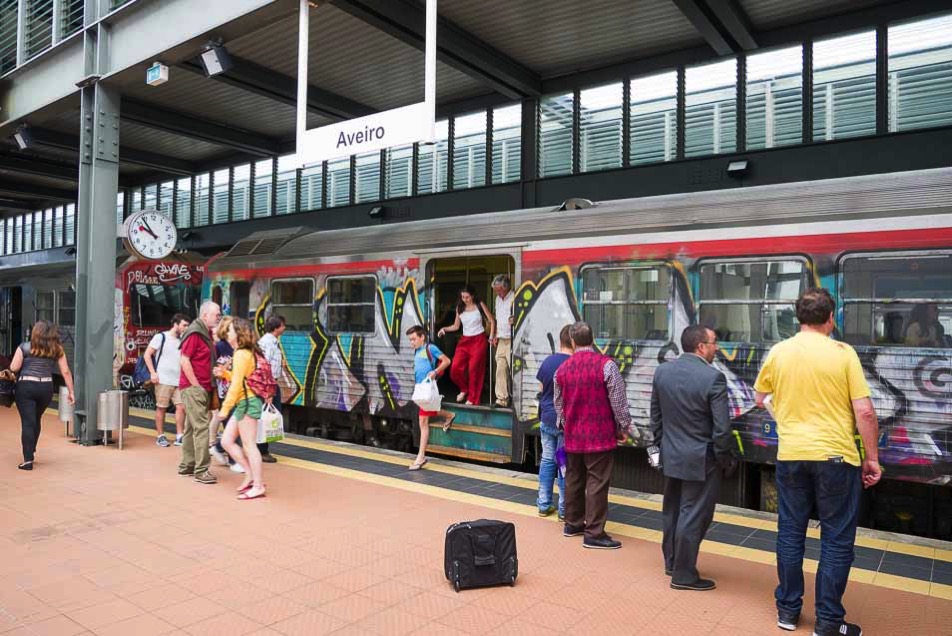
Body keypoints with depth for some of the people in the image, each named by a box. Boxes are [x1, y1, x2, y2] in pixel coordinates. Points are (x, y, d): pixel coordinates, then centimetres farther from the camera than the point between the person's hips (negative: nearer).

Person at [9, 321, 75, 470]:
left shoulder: (24, 347, 1)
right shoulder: (57, 349, 7)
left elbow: (13, 368, -4)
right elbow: (65, 371, 4)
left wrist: (24, 365, 19)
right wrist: (71, 392, 7)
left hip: (26, 386, -3)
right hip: (46, 388, 3)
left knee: (27, 423, -2)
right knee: (36, 420, 22)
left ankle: (28, 460, -5)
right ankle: (31, 450, 34)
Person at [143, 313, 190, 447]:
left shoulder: (182, 340, 12)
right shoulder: (161, 337, -2)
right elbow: (147, 355, -4)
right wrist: (153, 373, -12)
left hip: (179, 381, 5)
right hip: (163, 380, -5)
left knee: (181, 407, -1)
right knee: (161, 408, 3)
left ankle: (179, 436, 5)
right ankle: (160, 436, 14)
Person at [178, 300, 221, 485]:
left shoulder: (207, 333, 14)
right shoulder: (194, 333, -13)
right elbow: (185, 361, -18)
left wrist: (209, 387, 11)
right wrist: (197, 385, -17)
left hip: (203, 388, 9)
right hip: (193, 388, -9)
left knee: (192, 428, 14)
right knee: (201, 427, -11)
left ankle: (186, 466, 23)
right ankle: (201, 470, -9)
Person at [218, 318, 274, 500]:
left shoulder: (241, 354, -14)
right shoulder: (249, 352, 15)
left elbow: (236, 385, -18)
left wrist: (225, 408, -15)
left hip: (247, 402, -10)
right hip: (243, 403, 10)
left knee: (249, 445, -3)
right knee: (227, 441, 12)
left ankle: (258, 486, 4)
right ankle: (251, 475, 15)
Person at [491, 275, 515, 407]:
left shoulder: (514, 298, -12)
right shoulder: (498, 298, 16)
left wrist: (513, 320, -32)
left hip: (511, 341, -8)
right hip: (501, 340, 8)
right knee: (500, 370, 7)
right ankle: (501, 399, 12)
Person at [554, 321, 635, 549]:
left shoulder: (563, 368, 2)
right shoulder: (606, 365, -13)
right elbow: (618, 401, -10)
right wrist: (624, 427, 4)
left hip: (573, 435, 5)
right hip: (600, 435, -5)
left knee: (574, 478, 17)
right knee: (597, 482, 0)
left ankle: (572, 523, 29)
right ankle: (594, 533, 4)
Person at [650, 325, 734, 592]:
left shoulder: (662, 371, -1)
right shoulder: (713, 377, -19)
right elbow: (721, 427, -18)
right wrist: (725, 459, -5)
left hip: (671, 455, 6)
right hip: (701, 459, -6)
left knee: (672, 511, 19)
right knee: (693, 516, 5)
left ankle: (671, 561, 34)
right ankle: (683, 574, 14)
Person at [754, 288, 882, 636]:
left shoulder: (778, 352, 1)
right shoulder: (843, 353, -8)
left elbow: (761, 398, 15)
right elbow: (865, 412, -9)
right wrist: (872, 458, 1)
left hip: (791, 454, 3)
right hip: (836, 456, -3)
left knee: (790, 533, 13)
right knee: (837, 539, 9)